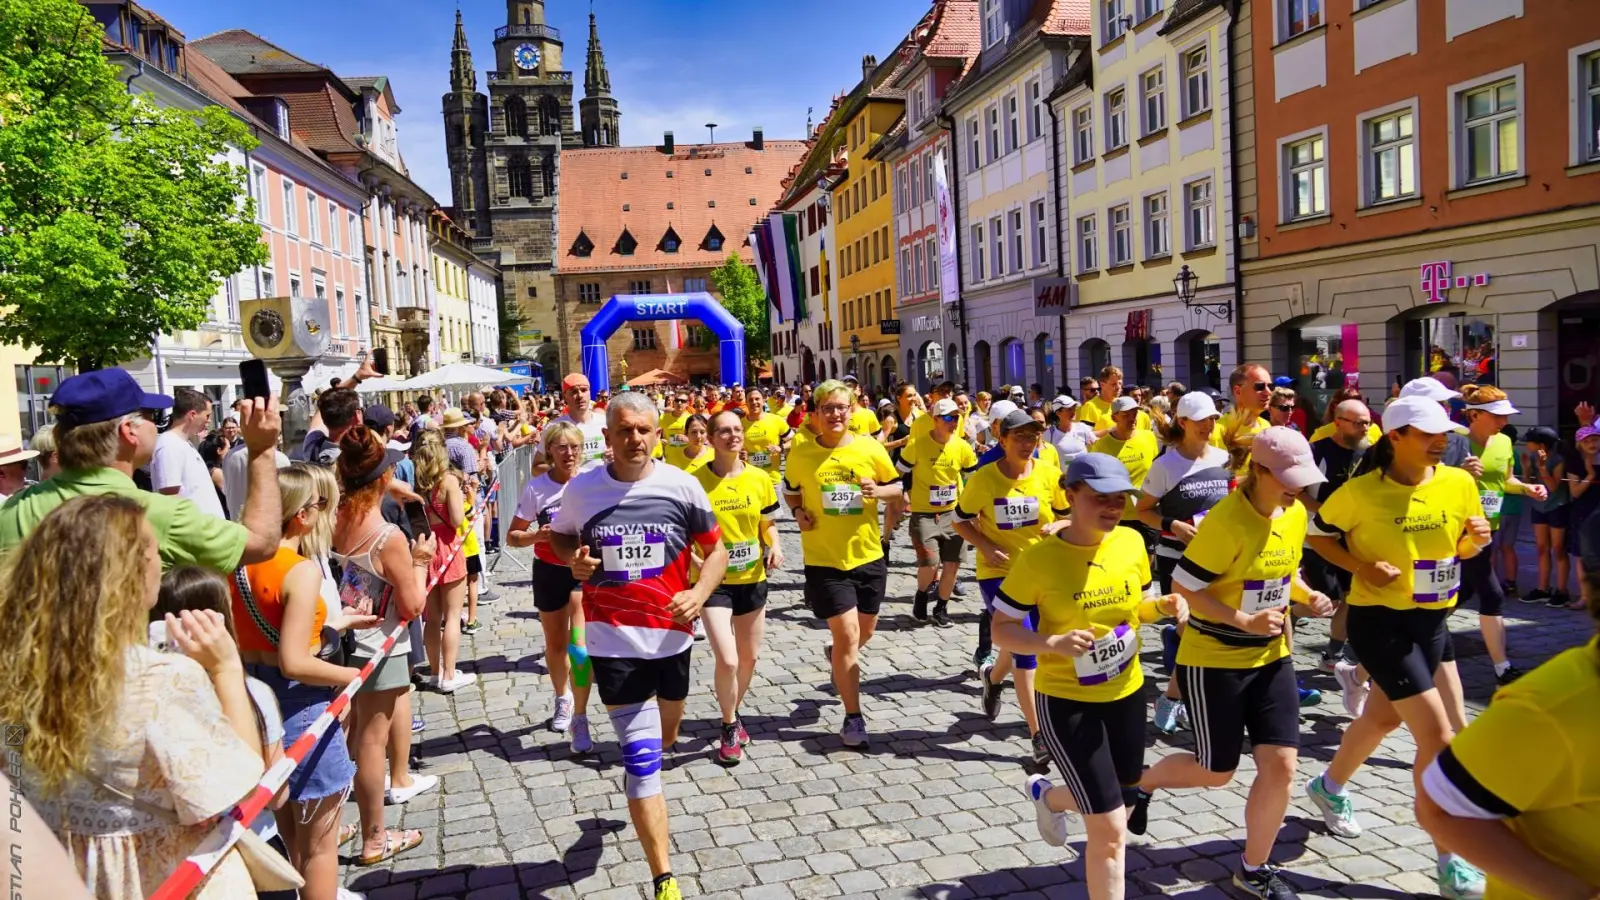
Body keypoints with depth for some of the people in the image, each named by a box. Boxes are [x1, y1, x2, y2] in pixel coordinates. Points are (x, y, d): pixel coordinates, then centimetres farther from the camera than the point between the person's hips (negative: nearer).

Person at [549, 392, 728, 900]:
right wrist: (574, 560, -10)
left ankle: (636, 770, 63)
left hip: (671, 635, 2)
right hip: (613, 641, -2)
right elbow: (560, 536, 12)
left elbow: (715, 549, 3)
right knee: (643, 763, -5)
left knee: (663, 739, 25)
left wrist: (699, 595, -15)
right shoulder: (581, 488, -6)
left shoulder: (682, 486, -7)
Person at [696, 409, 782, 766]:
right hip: (713, 580, -4)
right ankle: (730, 728, 13)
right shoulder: (695, 480, -12)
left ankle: (733, 714, 41)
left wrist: (774, 547, -11)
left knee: (749, 658, 15)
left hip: (752, 579, 4)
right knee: (727, 660, -12)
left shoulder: (759, 478, -2)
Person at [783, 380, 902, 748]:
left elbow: (896, 487, 6)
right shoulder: (800, 453, -5)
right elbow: (790, 491, 12)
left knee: (865, 631, 18)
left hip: (868, 555, 3)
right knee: (847, 633, -7)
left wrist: (877, 491, -15)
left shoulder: (871, 448, -6)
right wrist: (797, 512, -8)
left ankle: (839, 657, 54)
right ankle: (853, 718, 5)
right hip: (824, 559, -2)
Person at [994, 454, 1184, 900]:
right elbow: (1001, 630, -13)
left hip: (1127, 692, 6)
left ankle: (1047, 796, 54)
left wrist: (1163, 606, -11)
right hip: (1067, 702, -6)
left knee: (1120, 797, 23)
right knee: (1110, 828, -4)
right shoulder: (1039, 559, -20)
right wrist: (1053, 643, -29)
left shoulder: (1131, 542, -5)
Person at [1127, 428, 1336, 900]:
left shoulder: (1295, 514, 0)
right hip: (1213, 660, -6)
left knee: (1282, 763, 2)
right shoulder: (1226, 521, -24)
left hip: (1271, 657, 6)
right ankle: (1140, 783, 37)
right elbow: (1183, 586, -21)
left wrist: (1309, 596, -4)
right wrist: (1244, 621, -28)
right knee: (1216, 772, 6)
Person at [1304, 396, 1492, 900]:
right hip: (1379, 621, -6)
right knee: (1437, 734, -9)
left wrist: (1476, 539, -14)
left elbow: (1463, 548, 9)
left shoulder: (1459, 483, -3)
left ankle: (1329, 788, 47)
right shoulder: (1361, 491, -16)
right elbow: (1318, 534, -4)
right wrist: (1361, 566, -18)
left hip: (1432, 620, 6)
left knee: (1384, 717, 22)